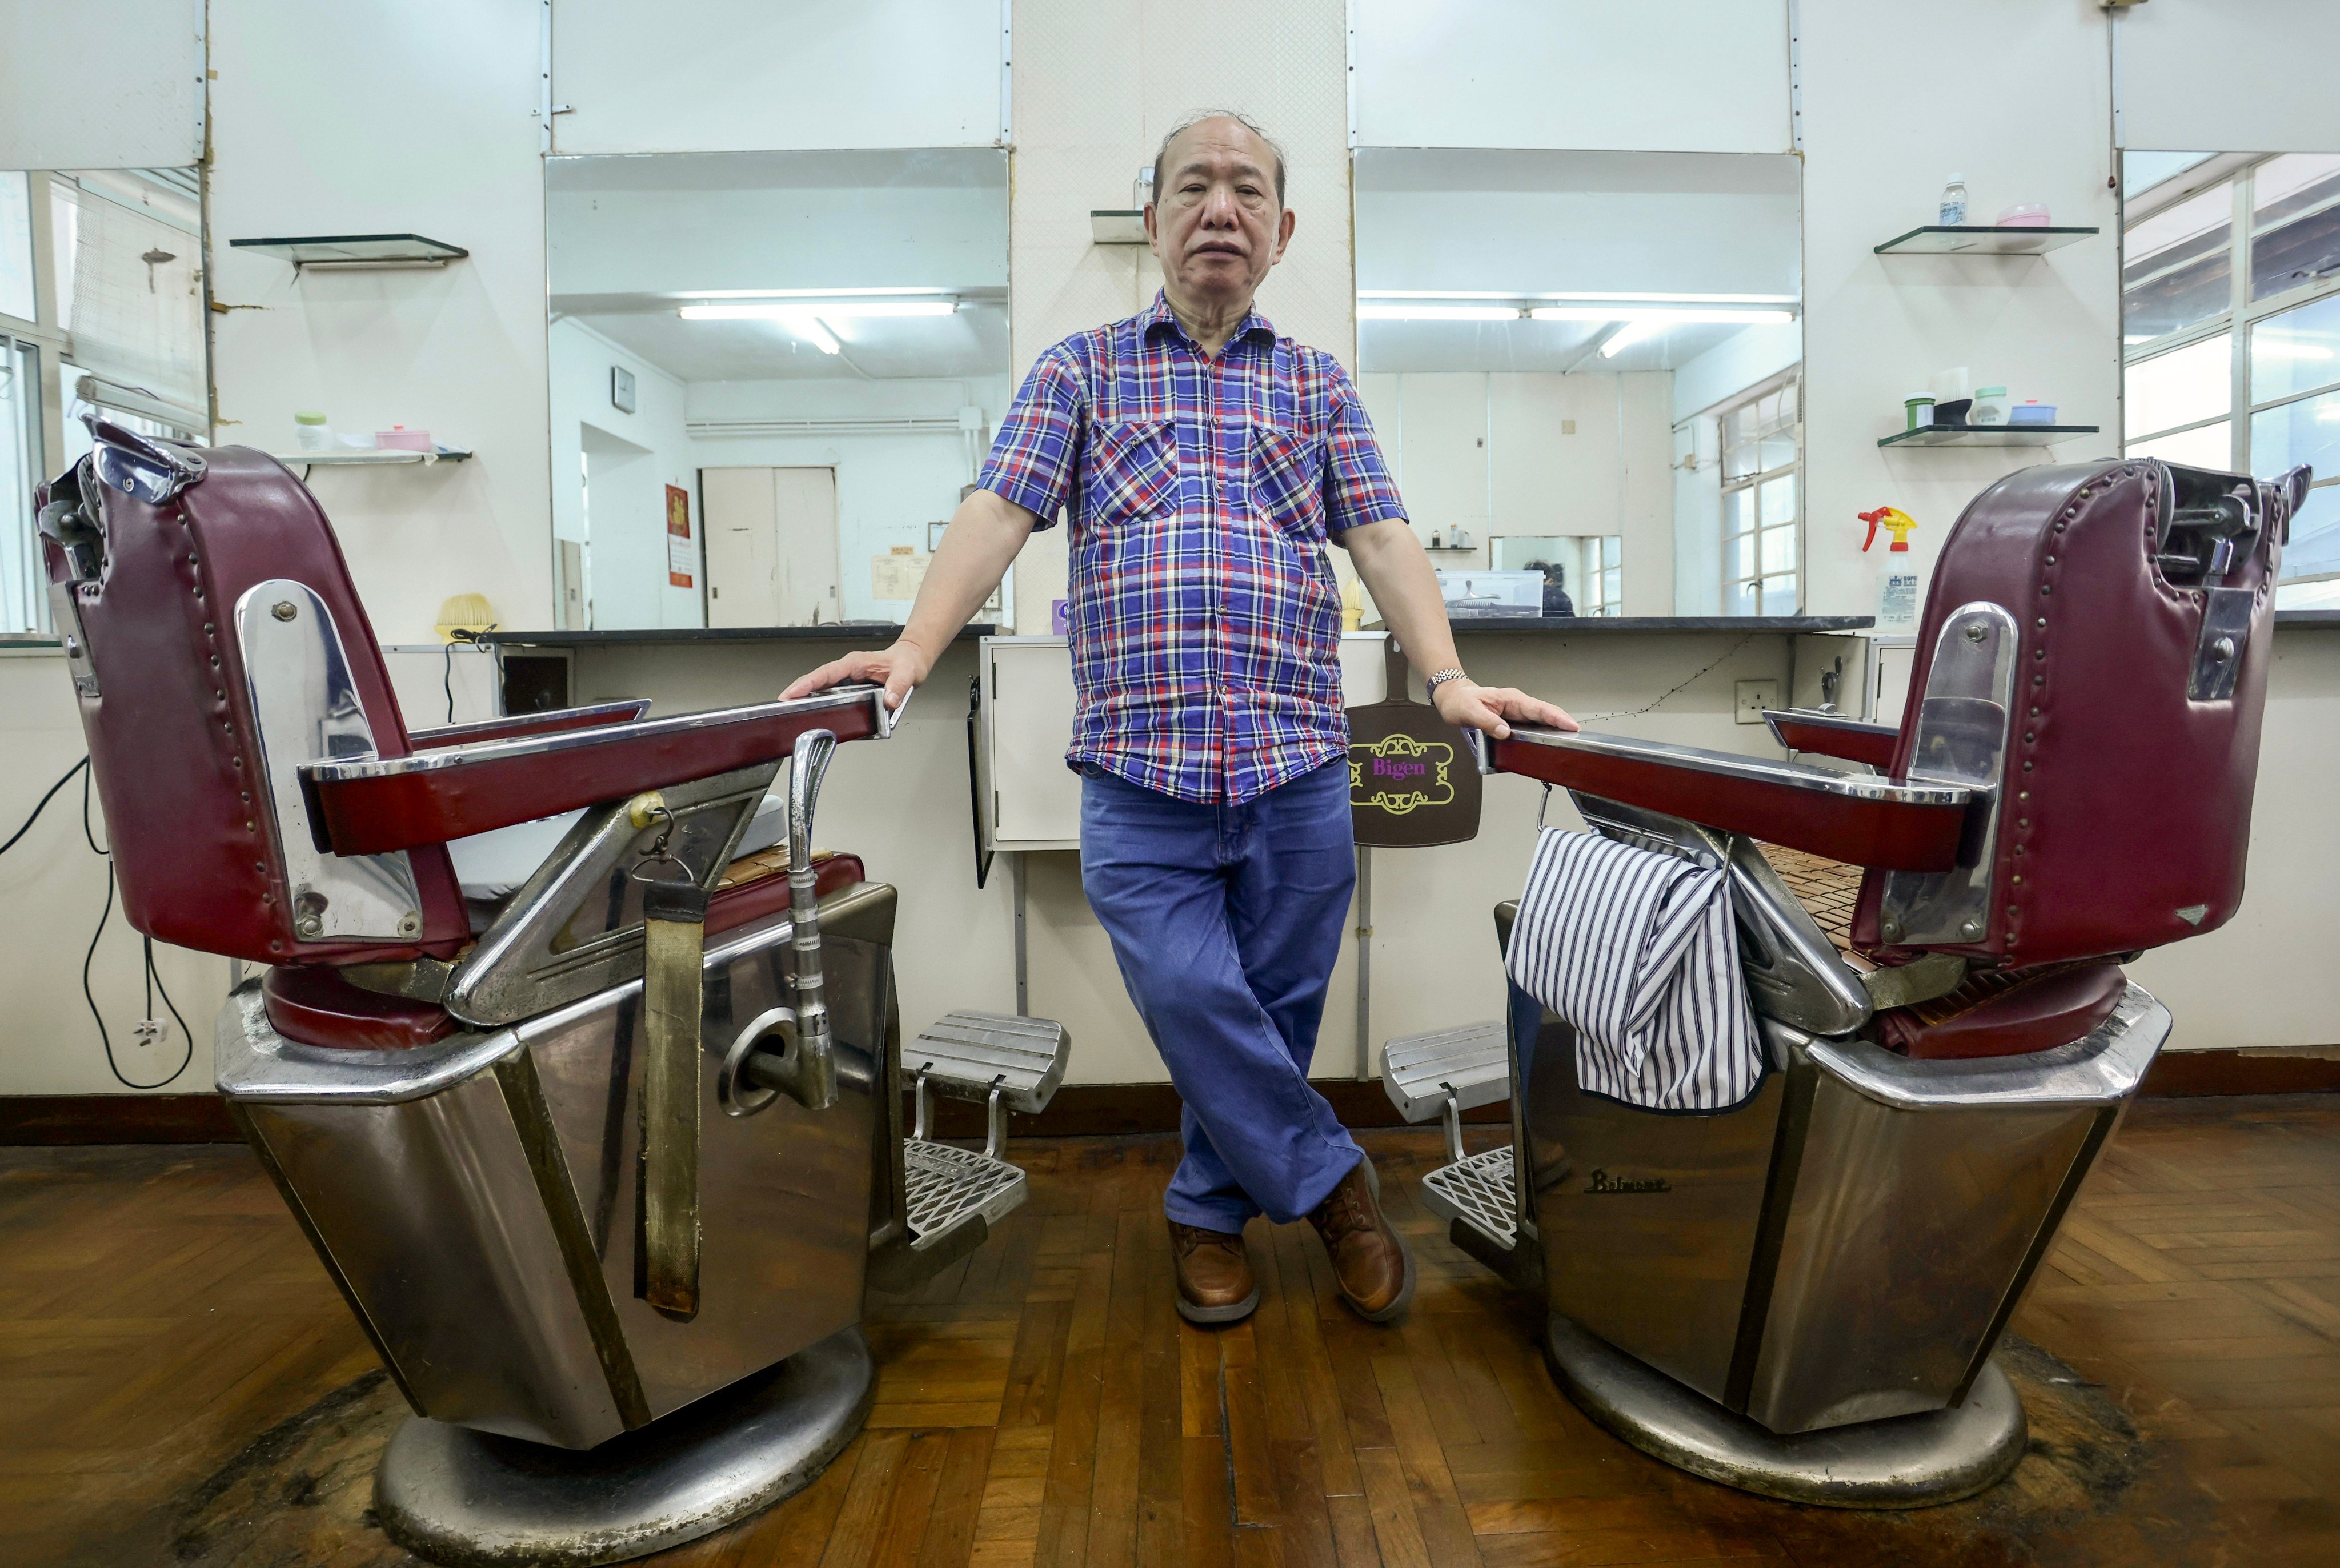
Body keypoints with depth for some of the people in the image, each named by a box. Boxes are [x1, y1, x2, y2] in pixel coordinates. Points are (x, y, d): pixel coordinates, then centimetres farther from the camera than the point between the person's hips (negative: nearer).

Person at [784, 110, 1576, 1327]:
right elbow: (1001, 510, 0)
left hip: (1298, 767, 2)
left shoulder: (1317, 383, 18)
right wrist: (917, 646, -16)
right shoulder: (1079, 368, 14)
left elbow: (1381, 536, 6)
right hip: (1137, 768, -1)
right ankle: (1331, 1181, 21)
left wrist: (1447, 678, -10)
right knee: (1191, 1000, -4)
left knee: (1270, 1009, 9)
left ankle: (1213, 1208, 33)